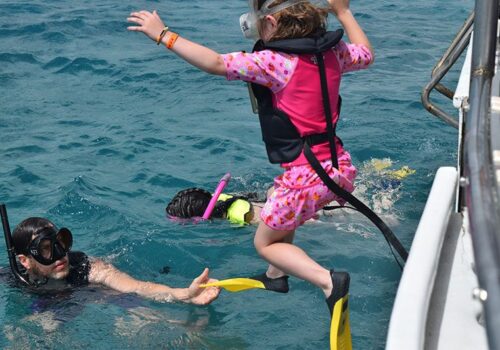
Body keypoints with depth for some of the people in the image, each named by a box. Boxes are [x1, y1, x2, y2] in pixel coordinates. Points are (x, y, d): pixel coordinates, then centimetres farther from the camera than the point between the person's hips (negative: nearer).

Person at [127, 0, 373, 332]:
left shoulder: (273, 61, -16)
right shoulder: (333, 52, 4)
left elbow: (215, 63, -23)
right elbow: (366, 54, 25)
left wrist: (163, 35, -15)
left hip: (306, 174, -8)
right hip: (339, 166, 8)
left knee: (265, 242, 13)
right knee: (283, 215, 35)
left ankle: (327, 280, -7)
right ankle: (276, 275, 49)